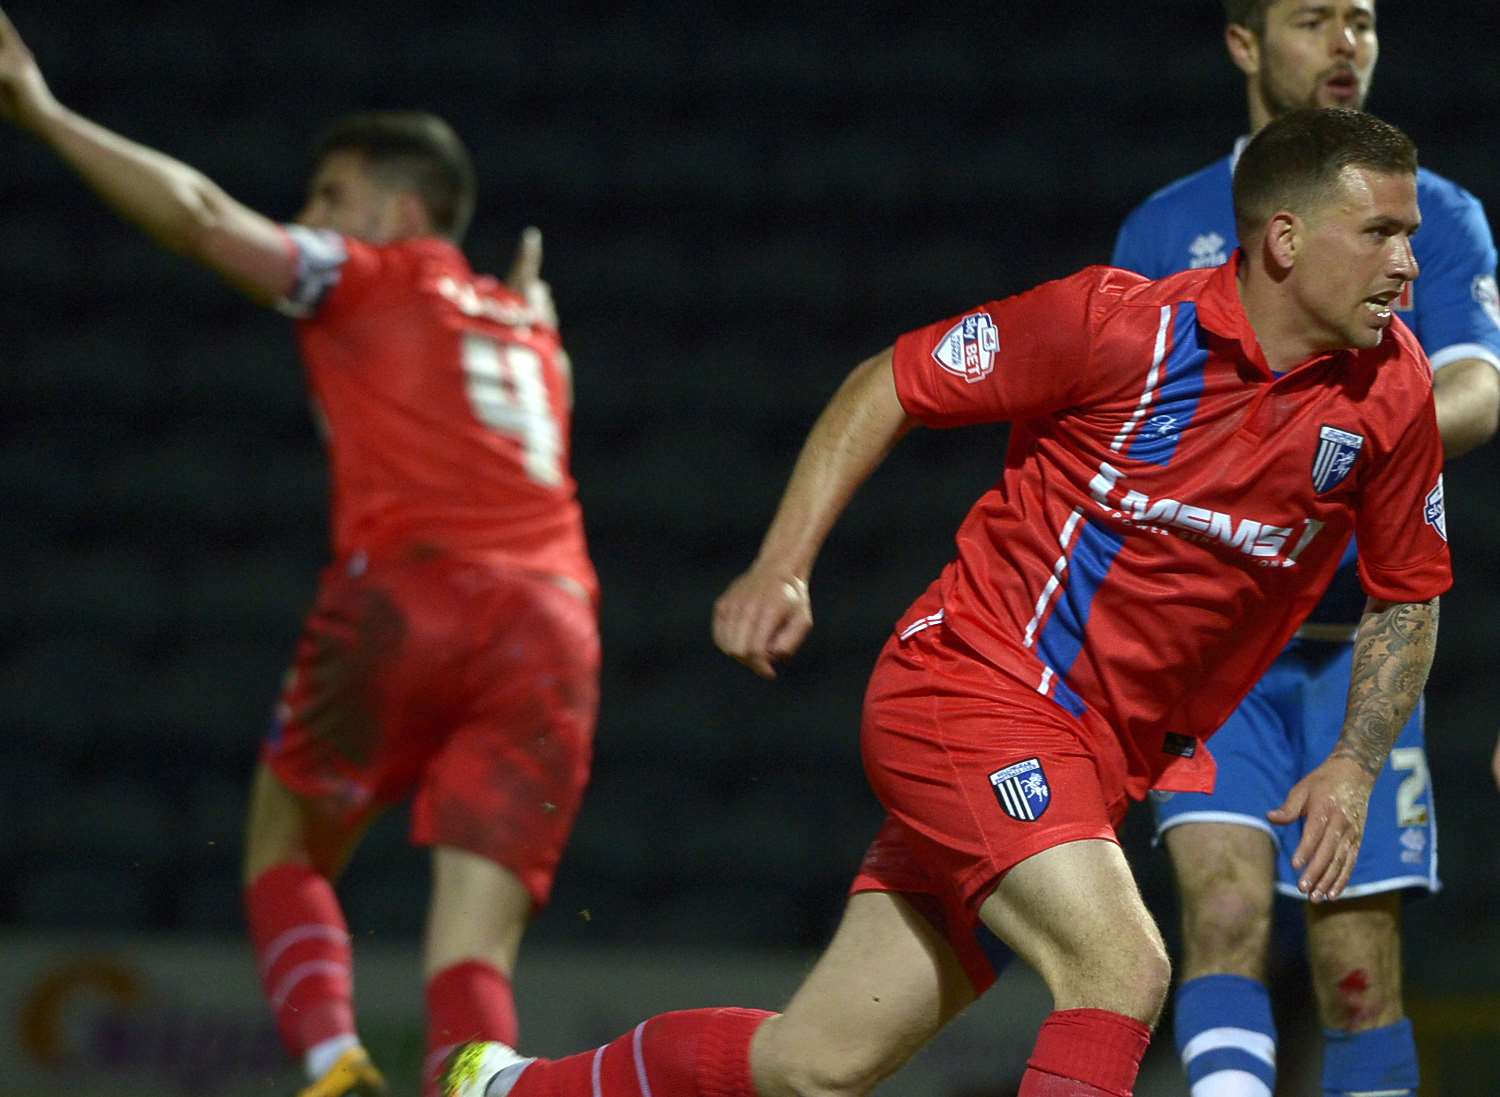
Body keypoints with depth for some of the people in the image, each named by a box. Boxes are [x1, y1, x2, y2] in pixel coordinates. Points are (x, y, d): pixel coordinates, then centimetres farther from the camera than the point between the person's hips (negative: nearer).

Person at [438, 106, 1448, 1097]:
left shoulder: (1392, 390, -3)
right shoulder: (1118, 322, -16)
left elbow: (1410, 600, 10)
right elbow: (888, 387, -3)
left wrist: (1354, 766, -5)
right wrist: (783, 567, -10)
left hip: (1109, 759, 5)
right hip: (973, 684, -5)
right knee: (1122, 967, -28)